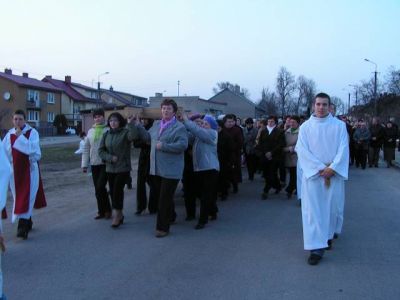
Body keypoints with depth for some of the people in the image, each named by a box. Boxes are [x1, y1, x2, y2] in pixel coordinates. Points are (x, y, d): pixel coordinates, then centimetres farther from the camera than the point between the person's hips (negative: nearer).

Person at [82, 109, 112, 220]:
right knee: (97, 189, 9)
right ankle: (101, 211, 20)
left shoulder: (108, 130, -5)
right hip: (94, 164, 5)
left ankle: (107, 210, 8)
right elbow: (86, 148, 13)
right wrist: (84, 164, 9)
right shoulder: (91, 131, 10)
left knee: (100, 187, -11)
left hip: (105, 163, -5)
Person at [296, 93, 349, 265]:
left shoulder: (339, 125, 3)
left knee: (333, 206, 9)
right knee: (313, 209, -5)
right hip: (312, 173, -1)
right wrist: (320, 168, -14)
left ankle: (329, 234, 36)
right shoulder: (305, 127, 2)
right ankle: (317, 247, -4)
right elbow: (302, 150, -6)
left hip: (334, 173, 1)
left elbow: (343, 149, -3)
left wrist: (332, 168, -15)